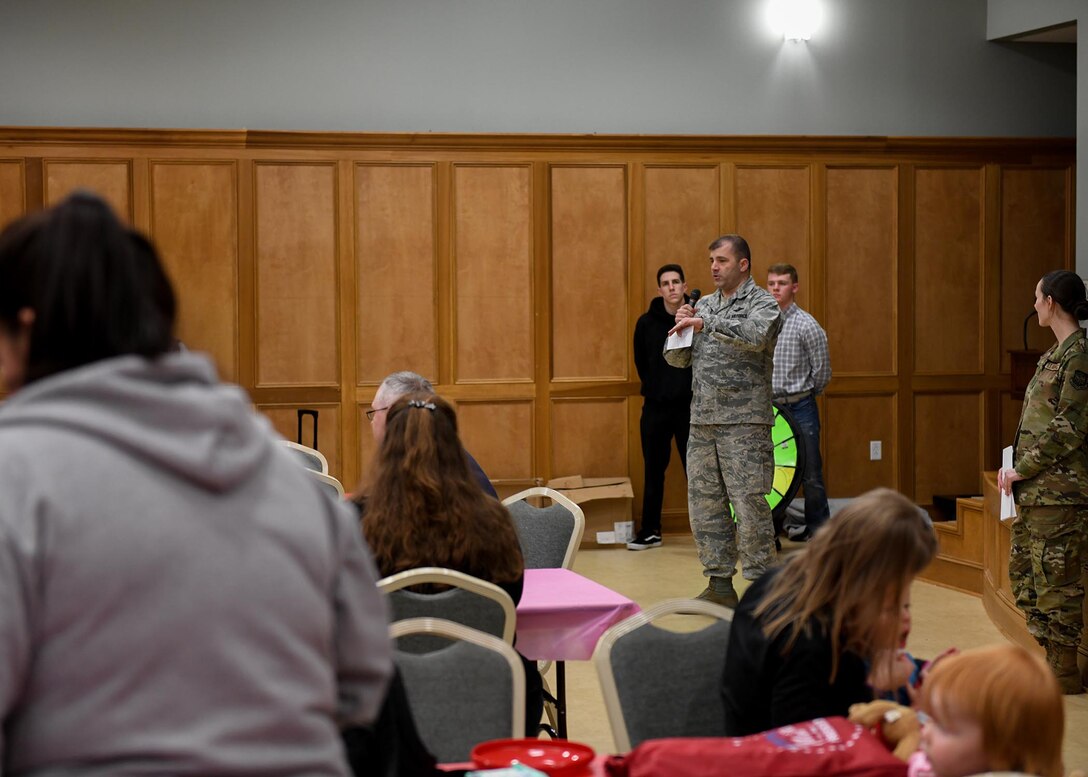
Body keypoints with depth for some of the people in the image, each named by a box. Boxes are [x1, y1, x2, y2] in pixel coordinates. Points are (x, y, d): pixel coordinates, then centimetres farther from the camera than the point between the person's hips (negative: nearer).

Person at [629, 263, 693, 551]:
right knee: (653, 470, 10)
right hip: (655, 408, 3)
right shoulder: (647, 322, 3)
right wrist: (652, 387, 13)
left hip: (690, 407, -3)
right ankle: (650, 532, 20)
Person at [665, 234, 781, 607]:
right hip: (702, 422, 7)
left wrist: (706, 323, -22)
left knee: (749, 504, -7)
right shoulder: (704, 304, 16)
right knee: (704, 503, 7)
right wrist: (682, 327, -3)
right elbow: (676, 358, 16)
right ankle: (720, 585, 16)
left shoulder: (762, 303, -2)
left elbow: (755, 335, -24)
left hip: (744, 422, -7)